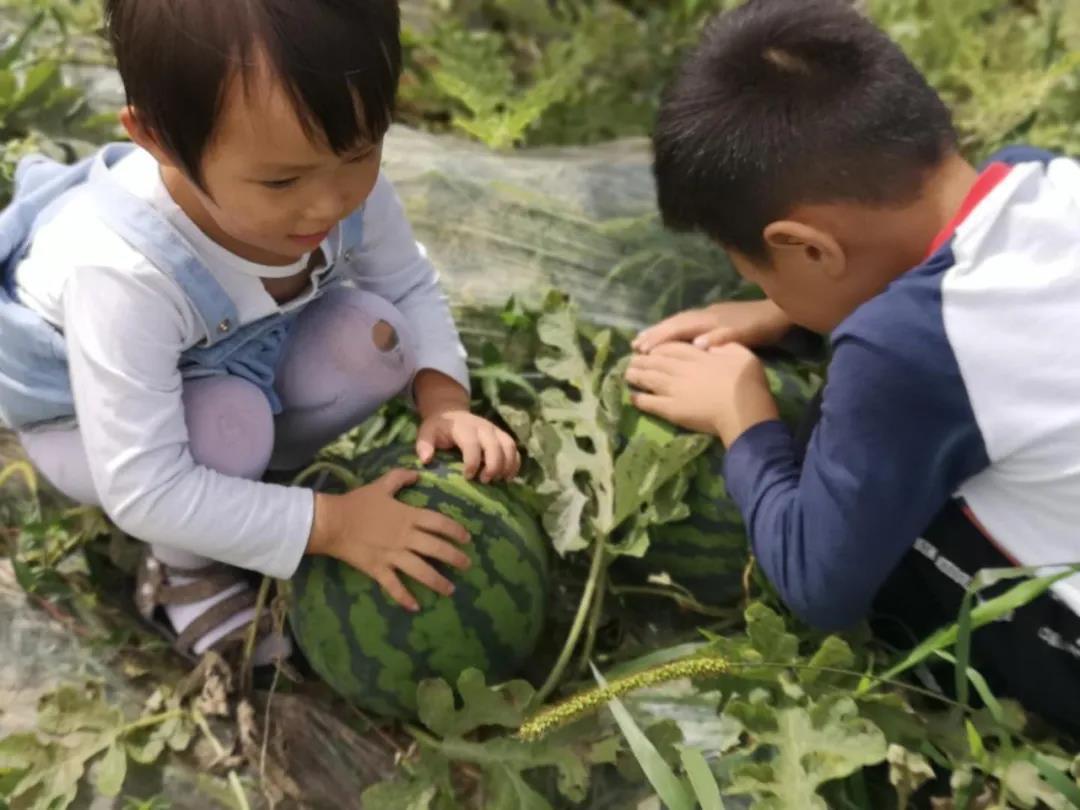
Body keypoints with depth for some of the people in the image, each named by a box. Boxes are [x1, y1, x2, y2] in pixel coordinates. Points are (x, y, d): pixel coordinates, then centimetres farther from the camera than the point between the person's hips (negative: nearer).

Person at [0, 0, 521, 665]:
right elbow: (144, 491, -37)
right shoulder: (122, 274, -42)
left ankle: (240, 482, 4)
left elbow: (409, 286, -8)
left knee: (375, 334, -19)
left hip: (236, 360, 5)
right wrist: (330, 524, -36)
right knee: (225, 423, -35)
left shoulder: (344, 181, -28)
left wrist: (444, 401, -25)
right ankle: (187, 567, -1)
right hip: (92, 417, -4)